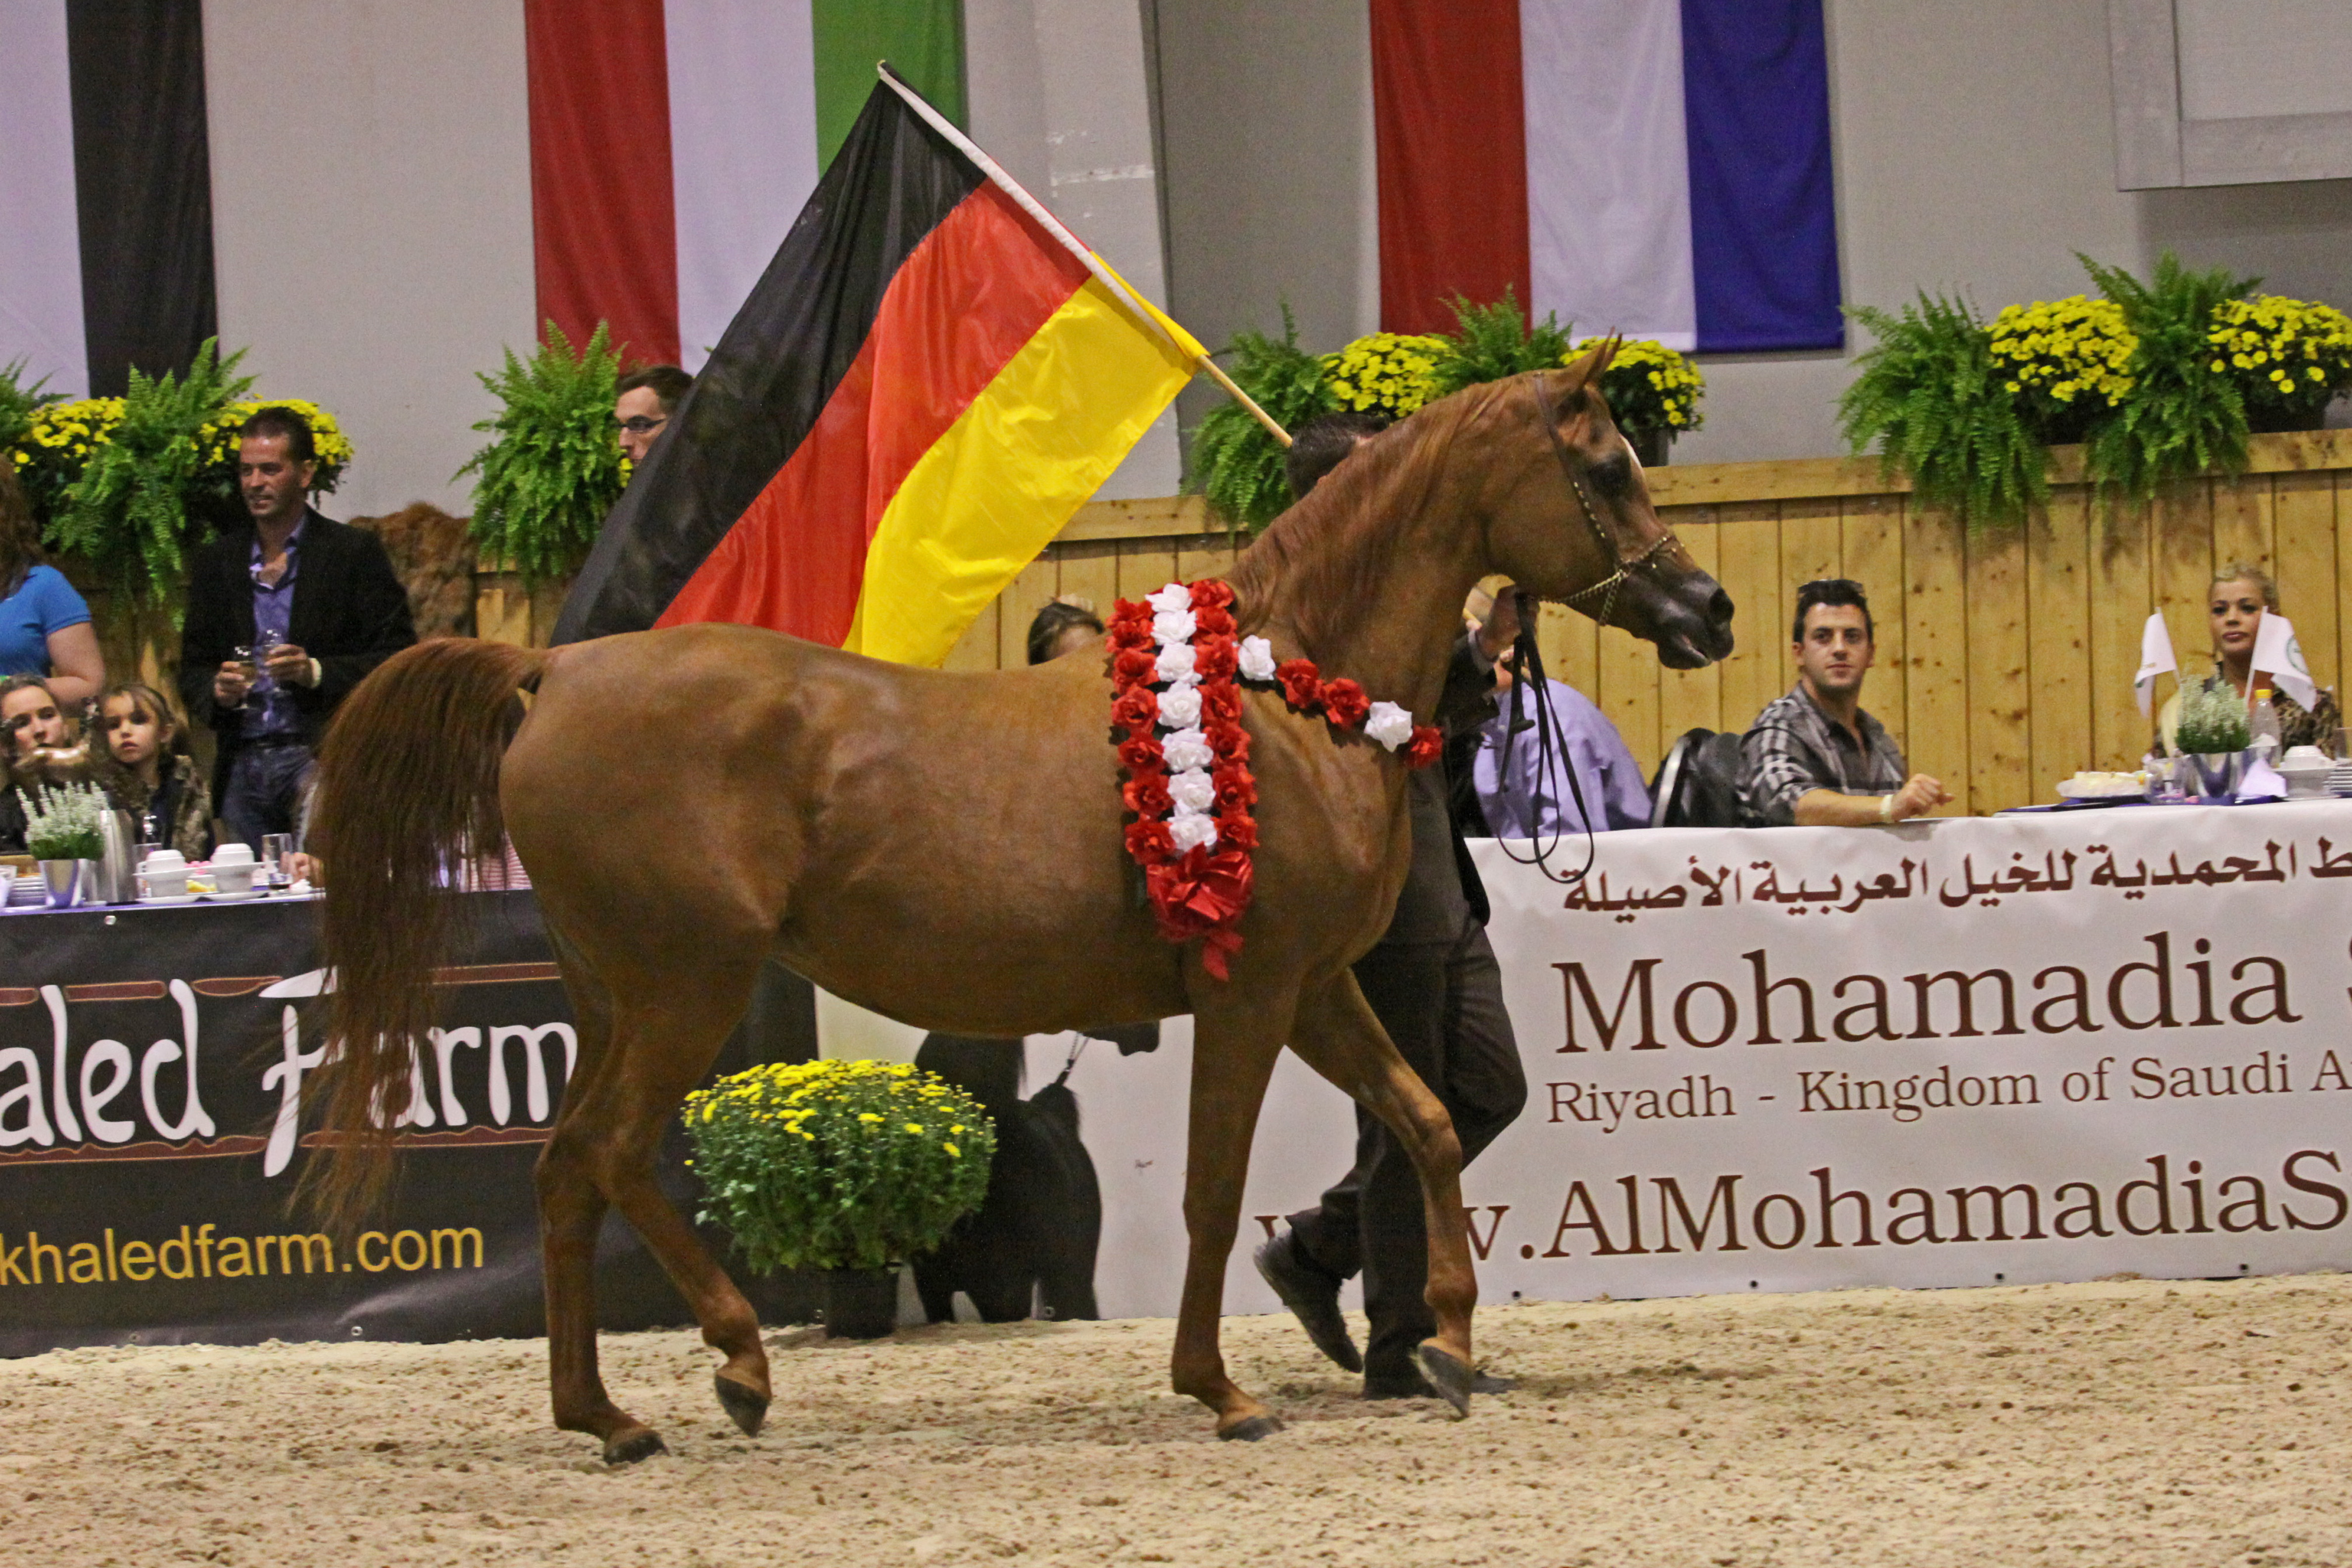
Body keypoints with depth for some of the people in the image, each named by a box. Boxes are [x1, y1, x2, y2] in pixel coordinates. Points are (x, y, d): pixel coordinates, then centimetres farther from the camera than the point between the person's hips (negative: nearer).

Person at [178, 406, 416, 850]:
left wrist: (317, 672, -15)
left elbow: (398, 658, -1)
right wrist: (217, 692, -5)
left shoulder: (356, 551, 4)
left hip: (323, 759, -4)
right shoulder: (216, 562, 16)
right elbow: (193, 669, 18)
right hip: (244, 770, 4)